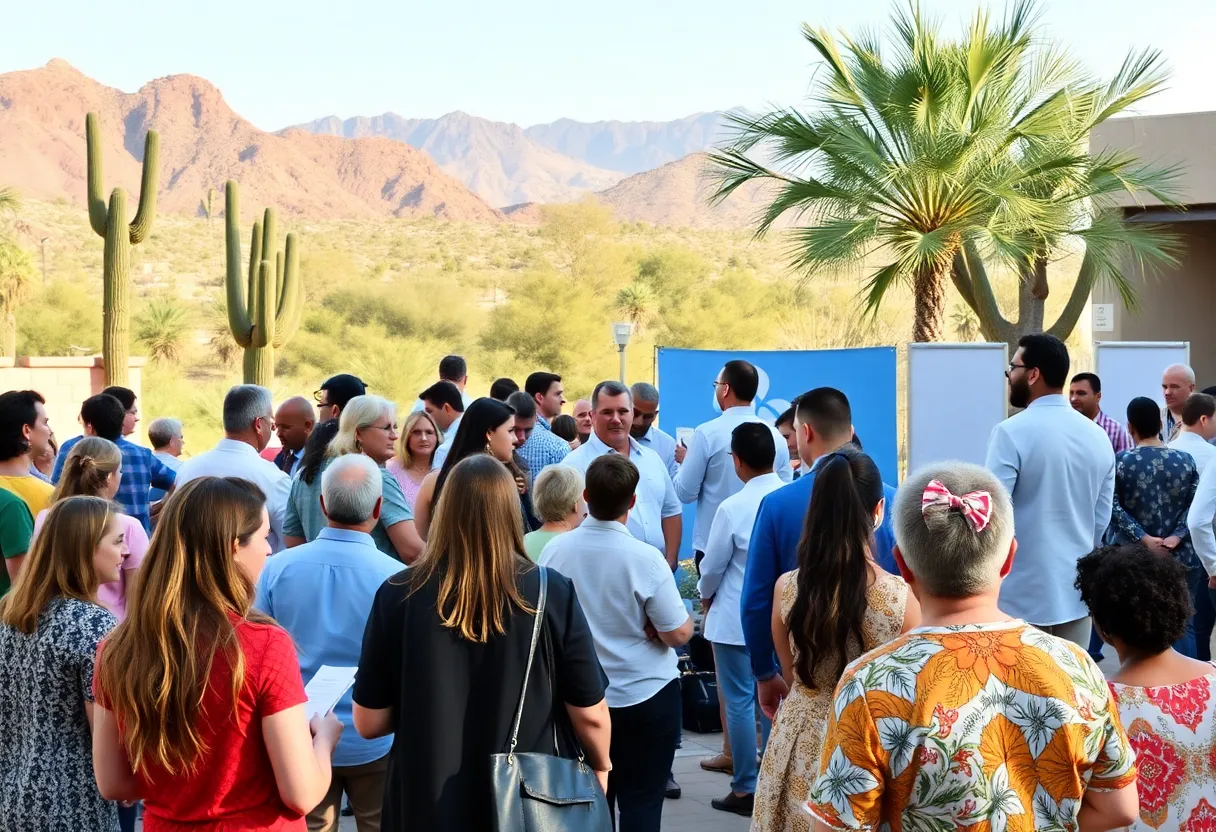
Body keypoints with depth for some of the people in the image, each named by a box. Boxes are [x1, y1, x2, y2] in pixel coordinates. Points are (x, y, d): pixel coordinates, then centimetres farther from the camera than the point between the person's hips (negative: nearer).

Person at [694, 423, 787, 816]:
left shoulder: (732, 508, -17)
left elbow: (712, 566, -8)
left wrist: (705, 597, 12)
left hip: (736, 619, -4)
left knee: (740, 701, 4)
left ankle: (746, 789, 9)